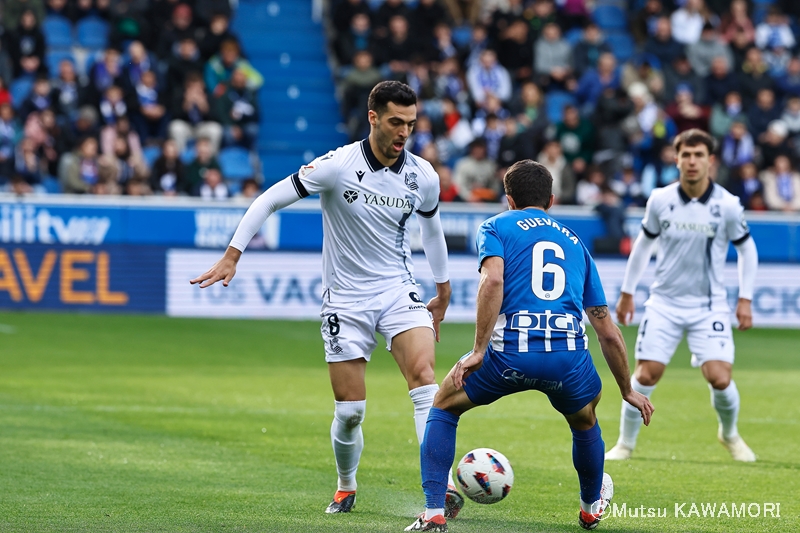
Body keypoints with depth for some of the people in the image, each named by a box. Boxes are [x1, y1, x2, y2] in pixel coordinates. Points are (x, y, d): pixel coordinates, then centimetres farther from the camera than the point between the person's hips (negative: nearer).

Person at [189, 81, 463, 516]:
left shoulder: (423, 176, -3)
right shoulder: (338, 166, -16)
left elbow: (431, 227, 19)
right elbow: (269, 201, -9)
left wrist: (443, 290, 27)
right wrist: (232, 256, -14)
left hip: (399, 292, 2)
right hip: (345, 299, -2)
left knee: (423, 376, -22)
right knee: (350, 411, 0)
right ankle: (345, 489, 29)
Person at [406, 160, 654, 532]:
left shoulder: (496, 227, 16)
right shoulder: (574, 243, 27)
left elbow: (493, 280, -8)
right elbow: (608, 332, 27)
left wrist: (478, 352, -8)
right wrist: (627, 390, 37)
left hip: (510, 351, -3)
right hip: (569, 356, 3)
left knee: (443, 407, 23)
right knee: (584, 421, 37)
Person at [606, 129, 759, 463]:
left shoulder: (727, 205, -8)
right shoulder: (660, 200, -4)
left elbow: (747, 249, 6)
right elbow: (643, 244, 11)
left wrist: (745, 299, 0)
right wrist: (627, 293, 13)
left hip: (709, 305, -1)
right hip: (664, 302, 1)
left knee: (719, 378, -12)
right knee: (645, 375, -7)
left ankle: (730, 435, 18)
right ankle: (625, 444, 13)